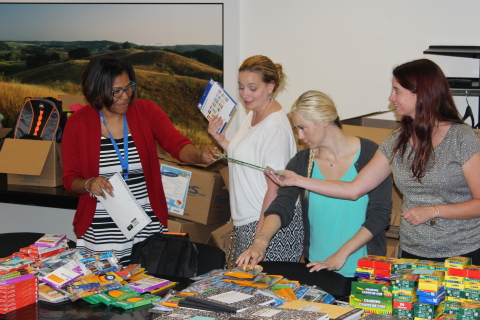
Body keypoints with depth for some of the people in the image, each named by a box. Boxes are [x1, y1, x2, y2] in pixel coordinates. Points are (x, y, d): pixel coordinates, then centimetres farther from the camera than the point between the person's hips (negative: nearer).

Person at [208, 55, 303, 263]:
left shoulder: (275, 126, -18)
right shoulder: (252, 116, 11)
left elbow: (274, 188, -19)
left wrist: (259, 236, -20)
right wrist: (221, 140, 7)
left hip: (269, 223, -9)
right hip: (245, 222, 9)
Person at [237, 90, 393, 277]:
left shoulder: (370, 155, -9)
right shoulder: (301, 162, 0)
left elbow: (380, 214, -12)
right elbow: (280, 207, -11)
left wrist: (341, 254, -19)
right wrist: (261, 240, -30)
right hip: (316, 268, 3)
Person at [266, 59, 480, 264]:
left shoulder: (461, 138, -11)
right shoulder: (397, 142, 4)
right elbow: (355, 189, 2)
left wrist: (433, 211, -19)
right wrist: (298, 180, 0)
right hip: (412, 253, 4)